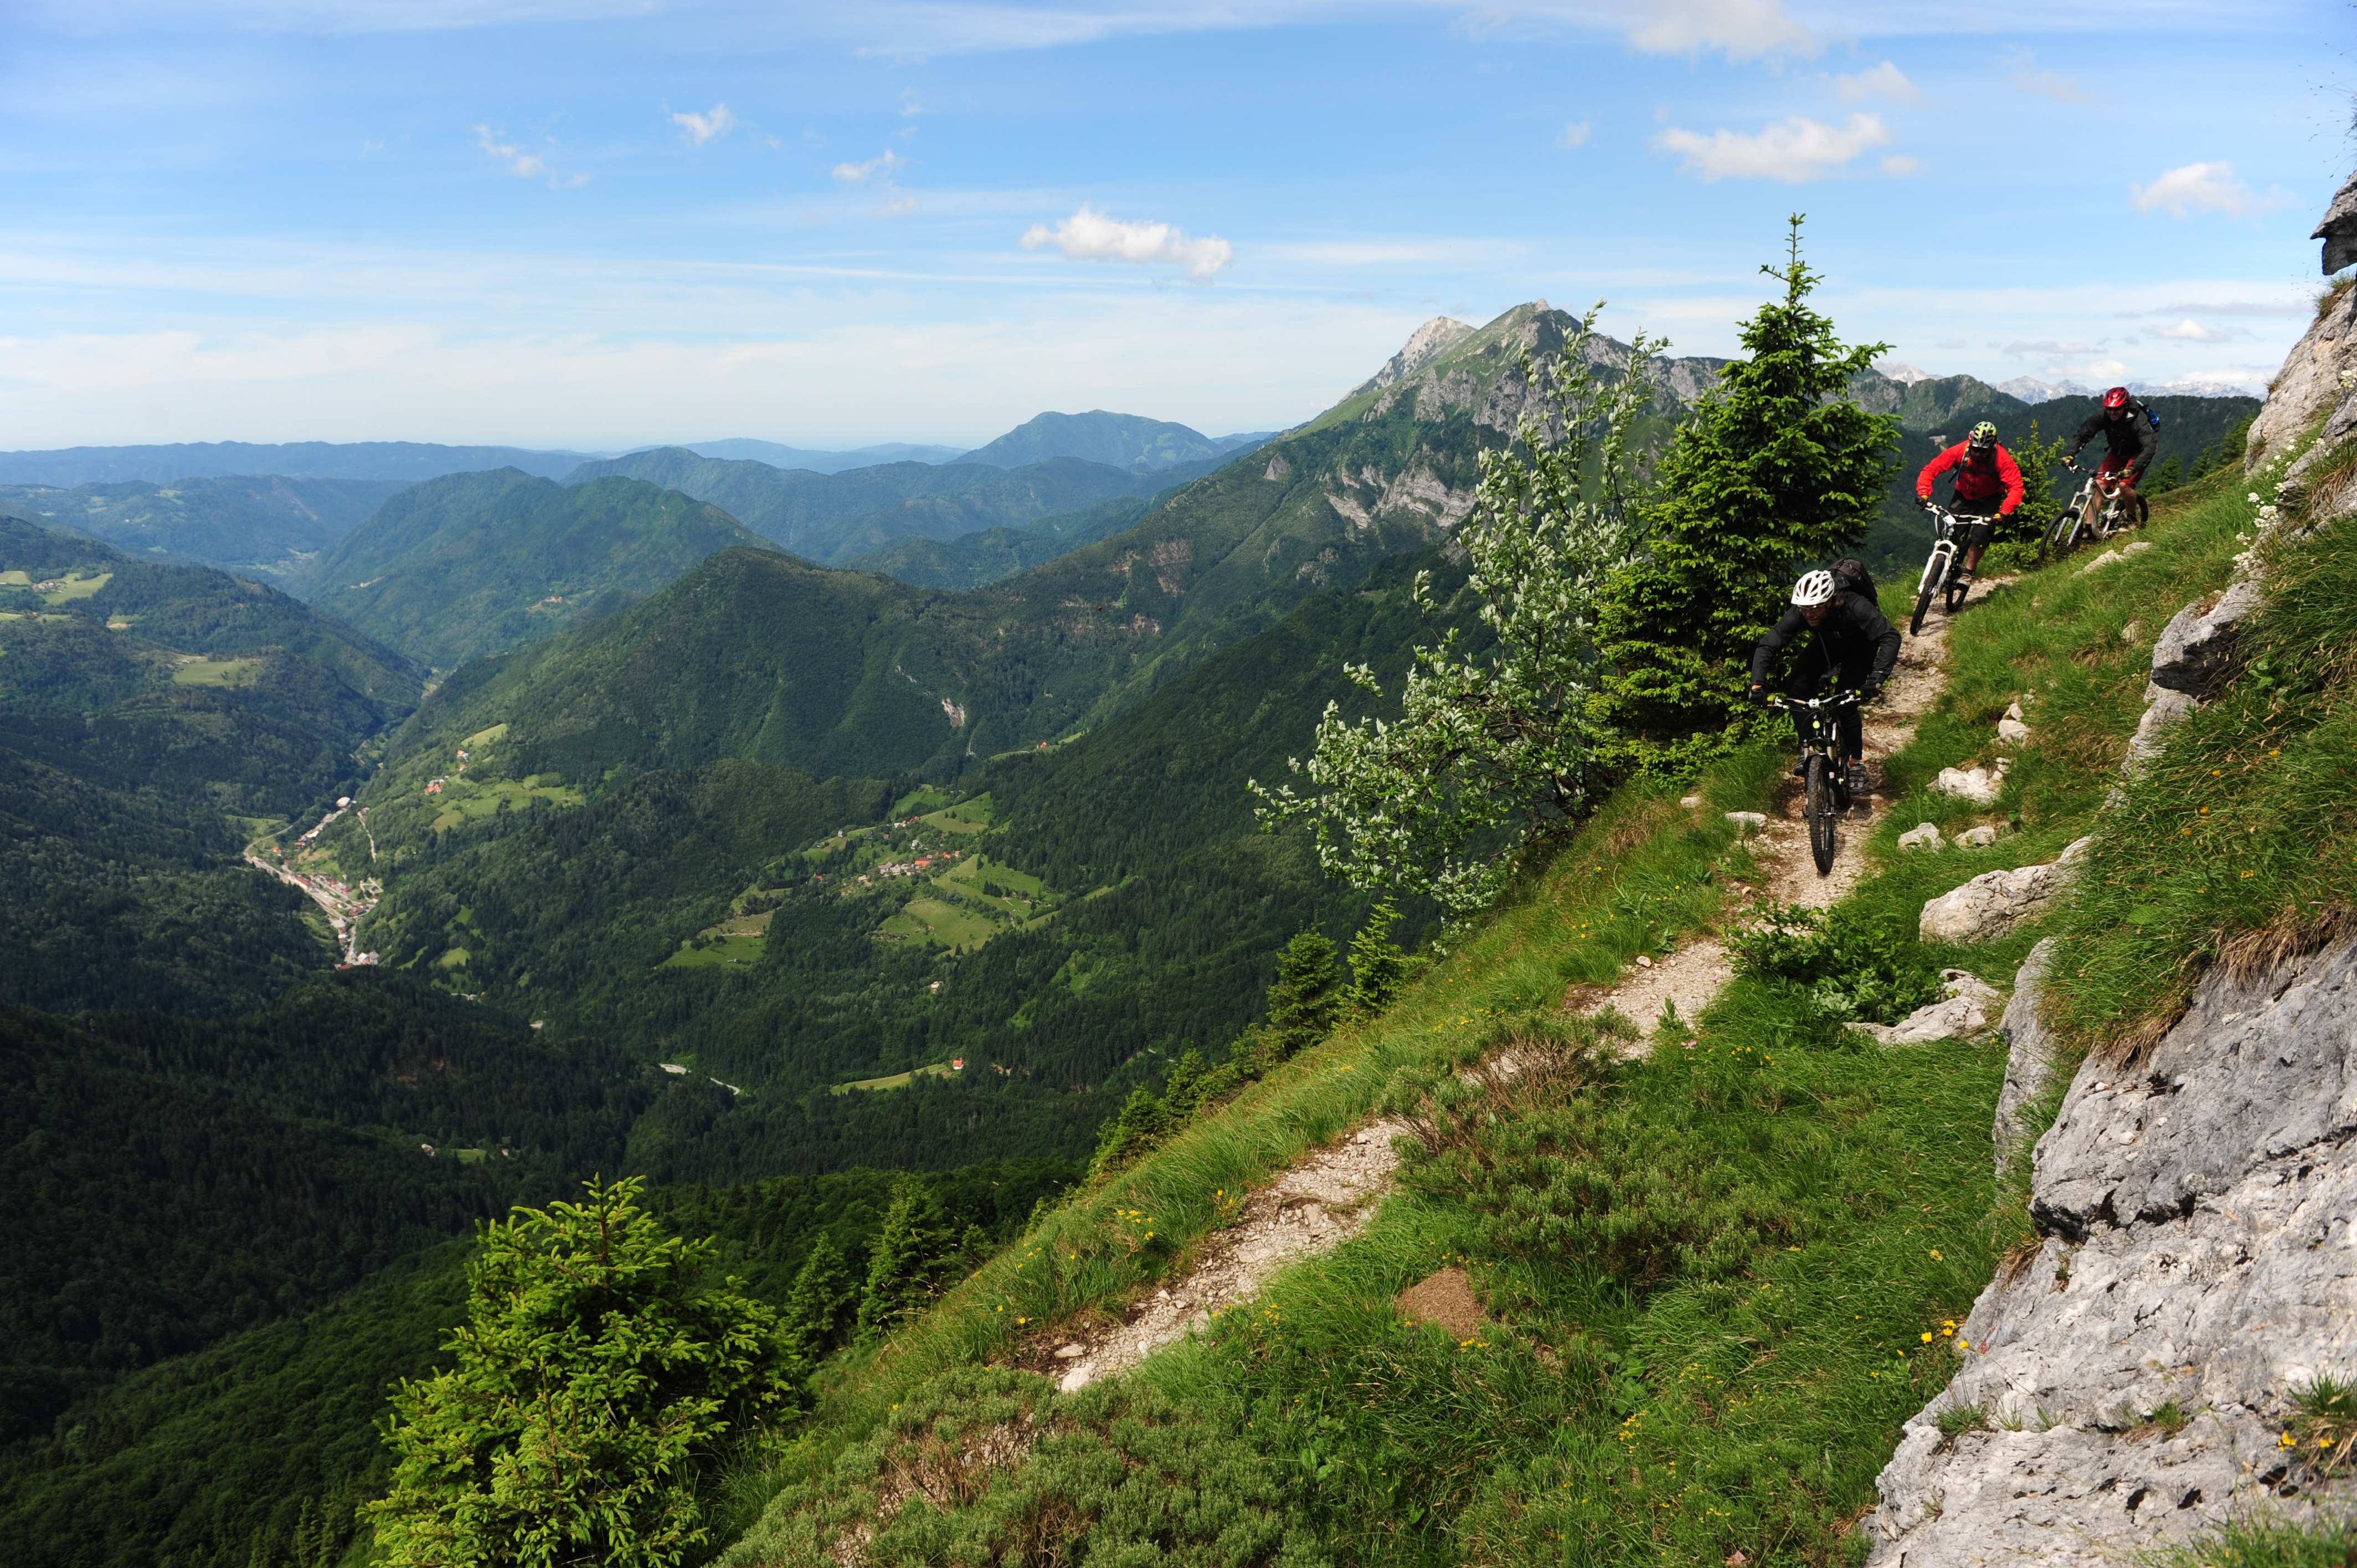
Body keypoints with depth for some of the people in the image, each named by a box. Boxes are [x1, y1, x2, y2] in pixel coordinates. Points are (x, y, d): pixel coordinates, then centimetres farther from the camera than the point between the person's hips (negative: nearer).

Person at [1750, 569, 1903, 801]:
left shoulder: (1854, 607, -40)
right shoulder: (1798, 614, -31)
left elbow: (1890, 637, -44)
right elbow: (1767, 645, -27)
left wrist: (1877, 677, -56)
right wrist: (1757, 684, -40)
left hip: (1860, 648, -3)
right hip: (1825, 646, 3)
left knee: (1846, 703, -21)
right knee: (1795, 691, -18)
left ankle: (1856, 762, -1)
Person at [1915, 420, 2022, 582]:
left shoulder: (2002, 459, -27)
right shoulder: (1960, 451, -24)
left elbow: (2016, 487, -31)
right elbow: (1931, 469, -23)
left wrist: (2003, 513, -46)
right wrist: (1923, 493, -39)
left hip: (1988, 501, -2)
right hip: (1963, 497, 2)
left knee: (1980, 536, -18)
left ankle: (1968, 573, 3)